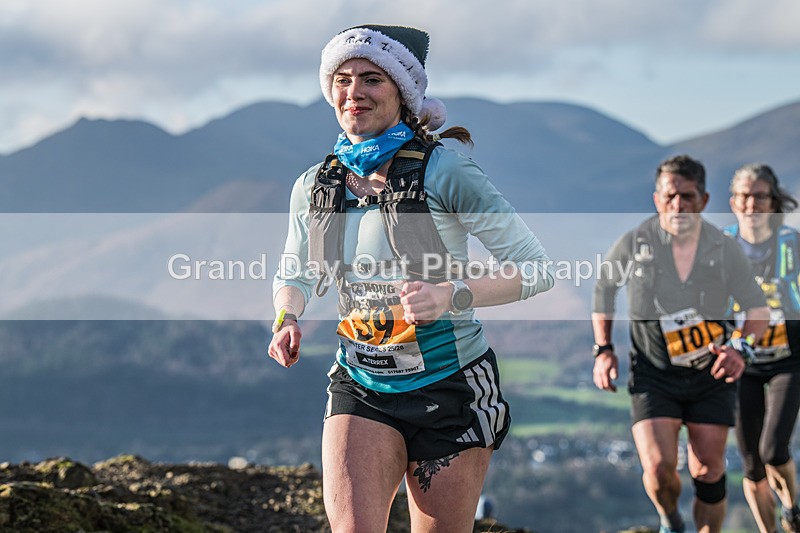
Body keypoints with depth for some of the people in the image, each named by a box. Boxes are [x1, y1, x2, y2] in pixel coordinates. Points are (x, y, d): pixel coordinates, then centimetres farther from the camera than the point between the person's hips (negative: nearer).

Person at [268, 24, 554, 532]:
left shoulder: (443, 172, -12)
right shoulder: (315, 186, 3)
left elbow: (536, 267, -12)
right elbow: (296, 275, 21)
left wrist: (451, 296, -27)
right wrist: (287, 320, -2)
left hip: (450, 388, -3)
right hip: (361, 387, 3)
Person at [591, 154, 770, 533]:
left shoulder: (725, 250, -7)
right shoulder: (633, 244, -9)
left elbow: (758, 308, 2)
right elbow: (604, 287, 11)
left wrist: (742, 348, -18)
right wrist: (603, 350, 3)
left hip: (710, 376, 1)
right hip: (653, 376, -1)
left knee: (708, 472, 0)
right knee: (659, 468, -15)